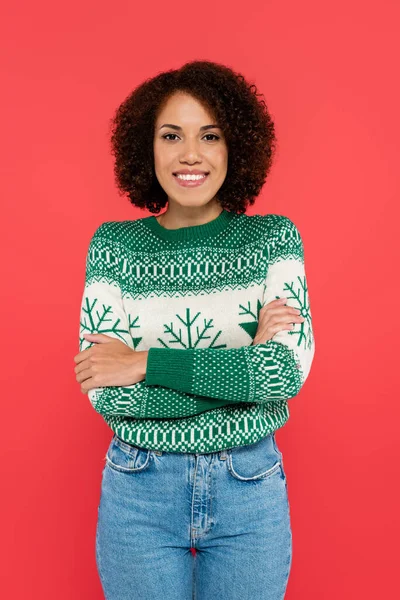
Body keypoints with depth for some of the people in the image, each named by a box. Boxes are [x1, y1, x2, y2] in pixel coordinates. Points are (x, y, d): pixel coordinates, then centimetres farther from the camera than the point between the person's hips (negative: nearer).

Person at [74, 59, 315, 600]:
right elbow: (104, 393, -14)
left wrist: (146, 363, -18)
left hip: (250, 491, 1)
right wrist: (247, 365, -18)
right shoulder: (113, 245, -5)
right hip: (139, 491, 0)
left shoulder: (274, 238, -4)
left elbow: (292, 370, -16)